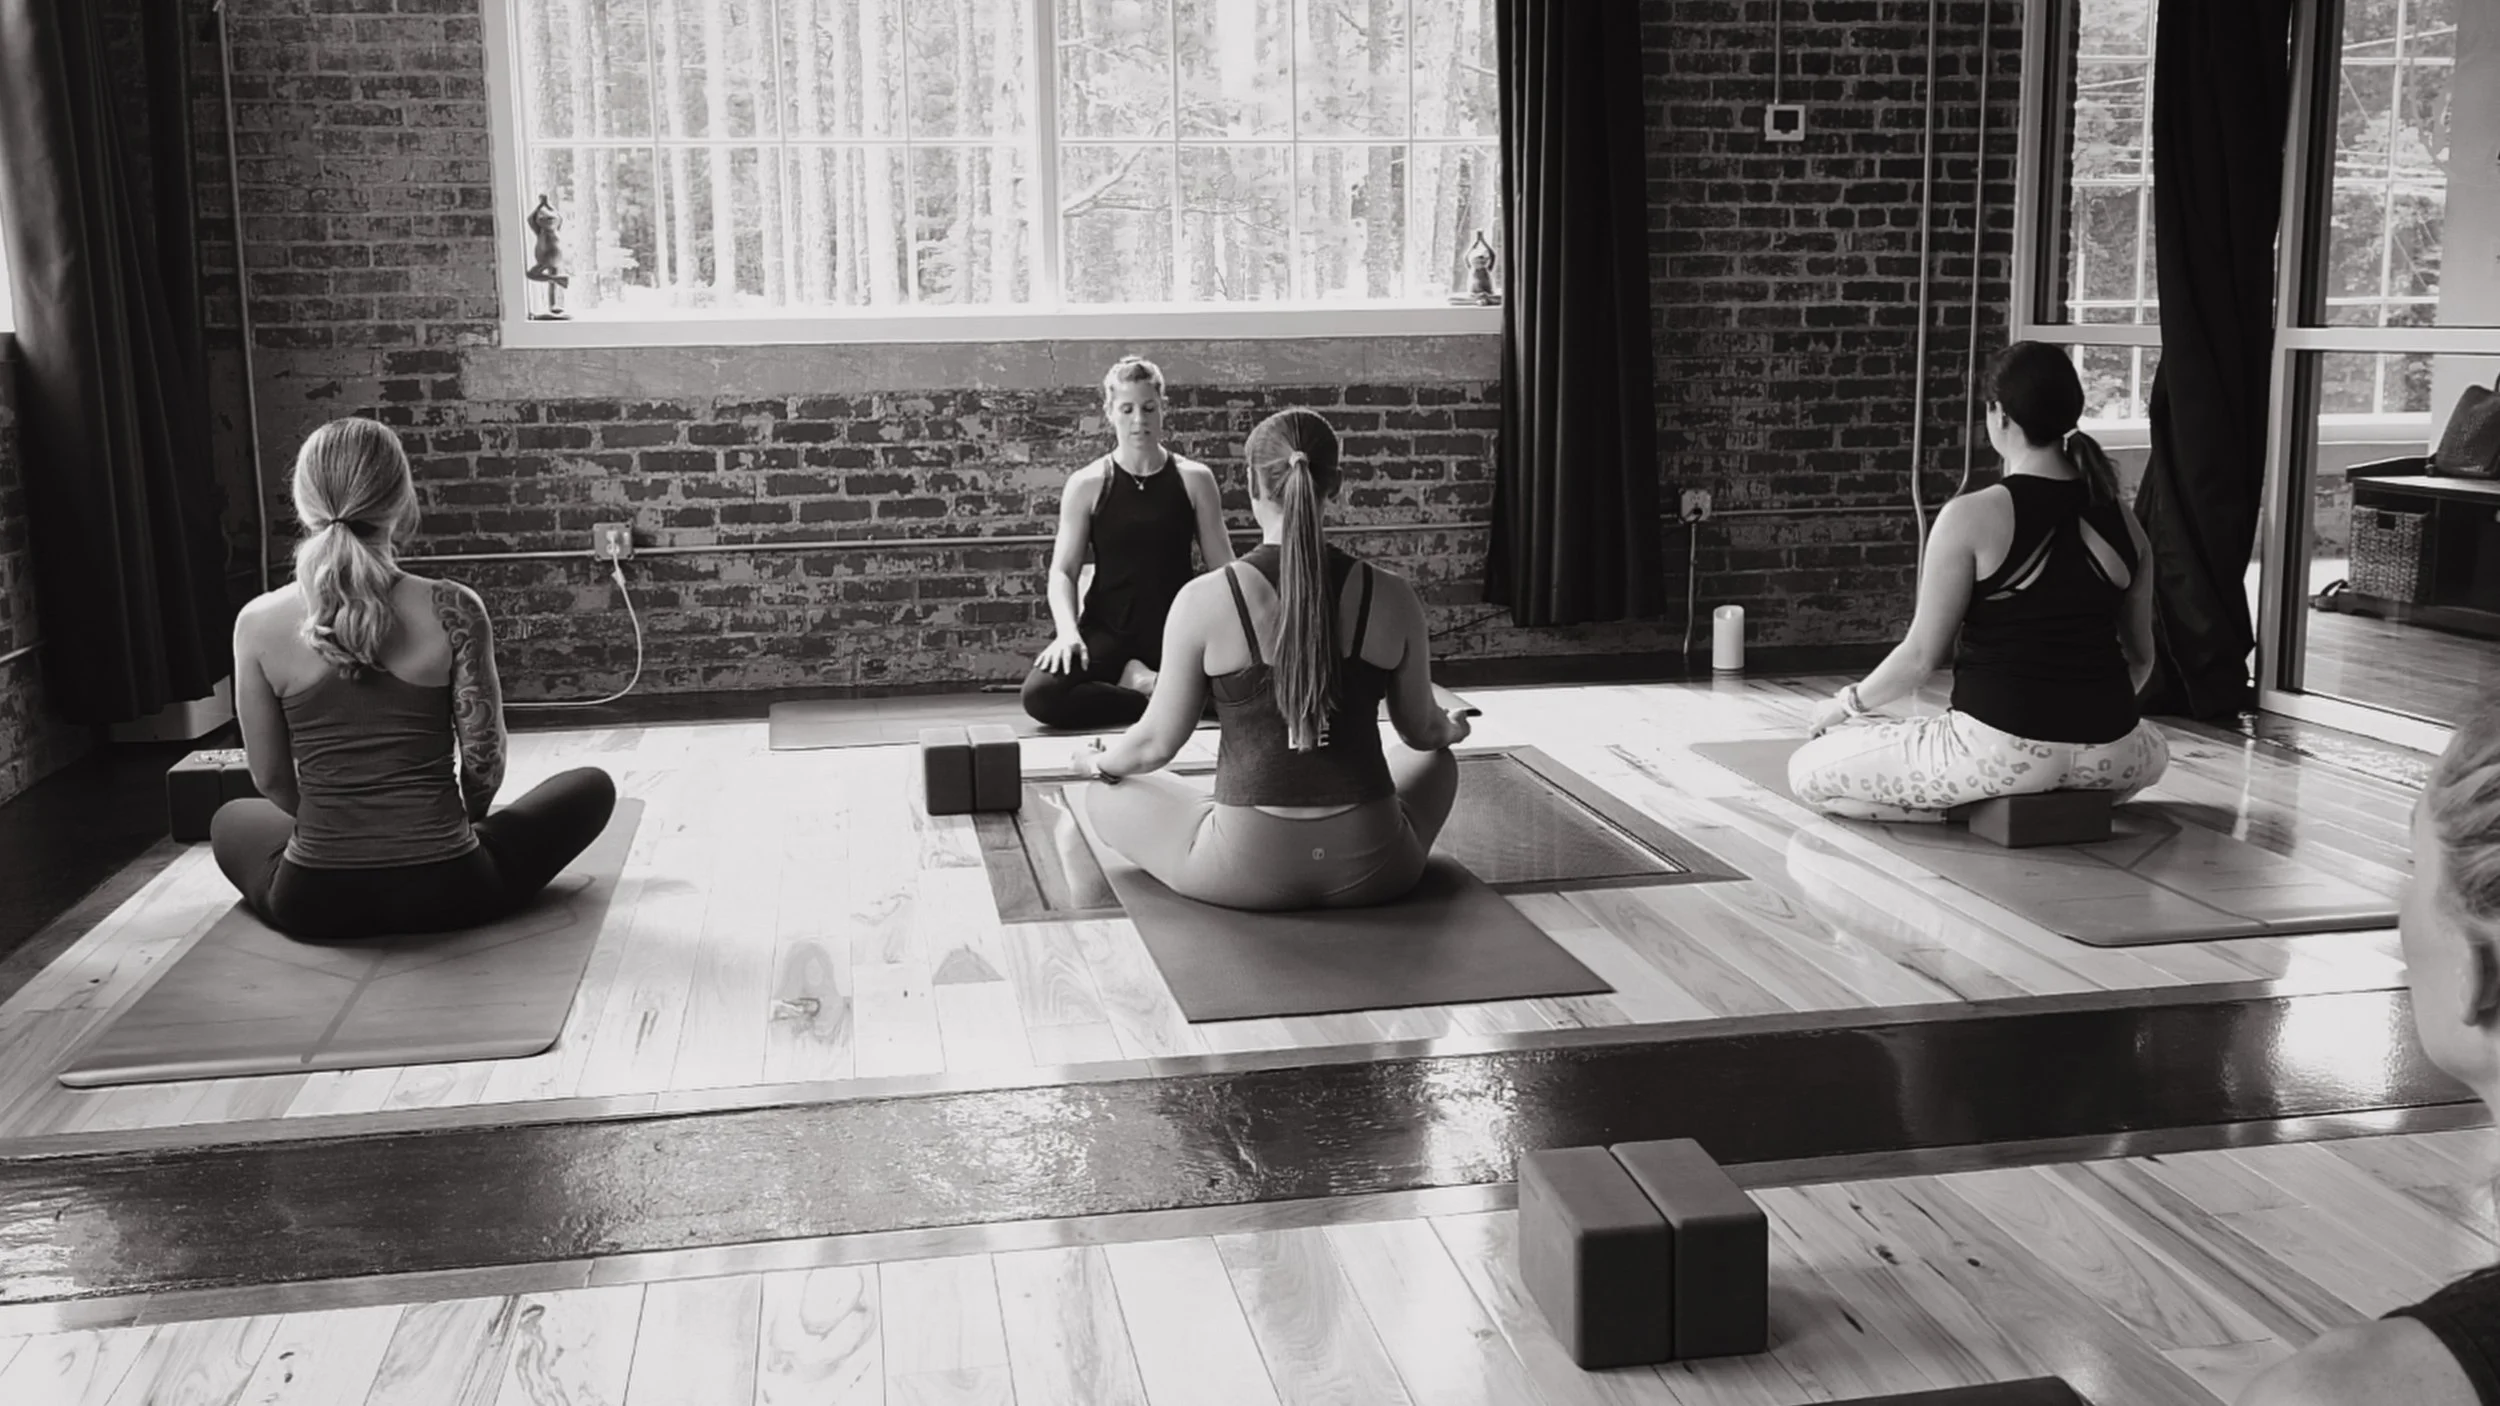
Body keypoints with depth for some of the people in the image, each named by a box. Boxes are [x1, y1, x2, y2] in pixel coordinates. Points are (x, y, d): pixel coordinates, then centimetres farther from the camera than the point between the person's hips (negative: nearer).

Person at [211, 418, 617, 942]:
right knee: (593, 787, 22)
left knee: (231, 820, 38)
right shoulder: (451, 611, -12)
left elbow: (271, 779, 1)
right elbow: (484, 762, -7)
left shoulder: (258, 623, -7)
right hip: (444, 894, -3)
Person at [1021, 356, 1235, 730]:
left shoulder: (1194, 479, 4)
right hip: (1108, 629, 0)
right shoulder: (1087, 484, 2)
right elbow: (1063, 571, 1)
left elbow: (1222, 567, 6)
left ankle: (1142, 684, -10)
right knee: (1041, 694, -31)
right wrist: (1068, 629, -18)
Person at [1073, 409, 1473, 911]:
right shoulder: (1392, 598, -5)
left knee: (1105, 795, 23)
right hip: (1372, 869, 2)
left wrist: (1096, 761, 21)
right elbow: (1422, 731, 9)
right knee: (1436, 761, 35)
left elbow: (1157, 742, -2)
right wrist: (1453, 729, 34)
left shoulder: (1203, 600, -11)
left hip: (1246, 870, -2)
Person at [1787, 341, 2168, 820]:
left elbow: (1922, 655, -7)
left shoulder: (1971, 517, -11)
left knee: (1808, 771, 8)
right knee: (2154, 747, 43)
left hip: (2001, 750, -5)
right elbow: (2141, 657, 15)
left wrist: (1848, 703, 11)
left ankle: (1979, 804, -2)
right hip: (2106, 753, 6)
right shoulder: (2121, 522, 5)